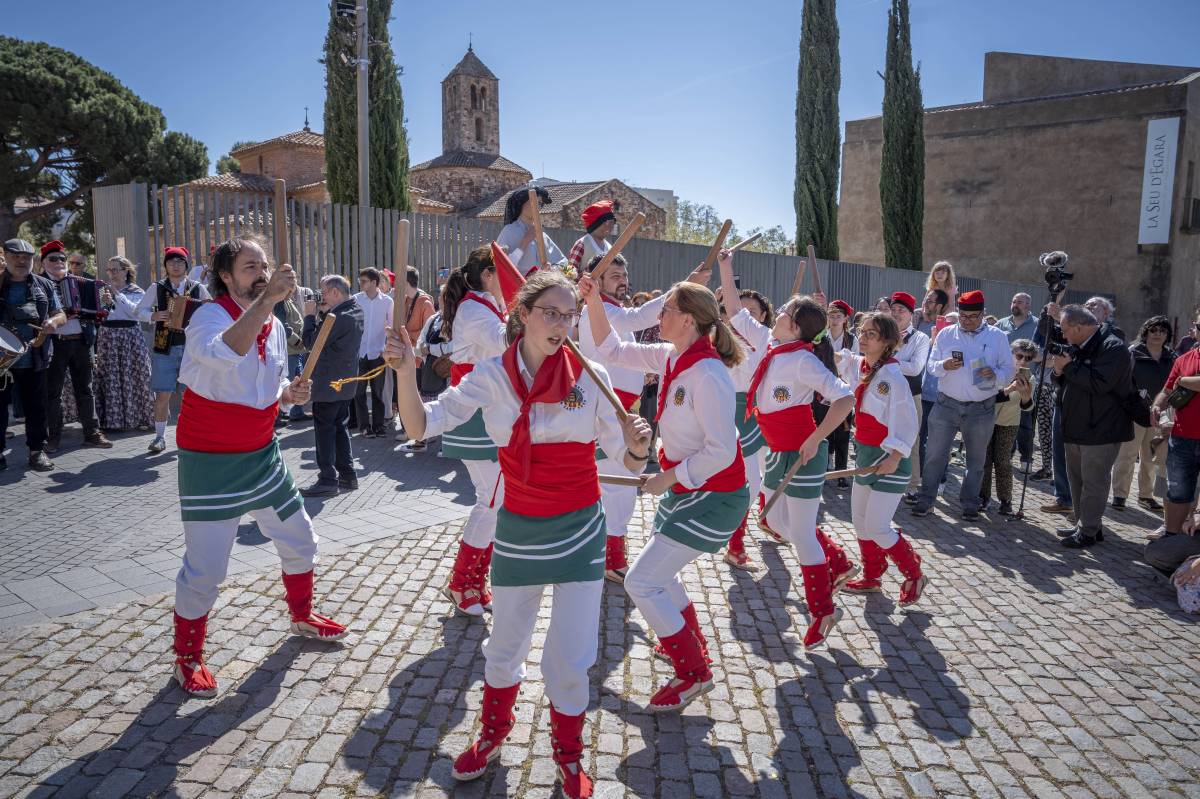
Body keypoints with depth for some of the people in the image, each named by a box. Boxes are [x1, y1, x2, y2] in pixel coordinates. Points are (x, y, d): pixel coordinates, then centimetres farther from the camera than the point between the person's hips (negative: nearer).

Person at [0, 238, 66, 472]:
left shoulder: (44, 285, 9)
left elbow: (61, 314, 13)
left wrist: (54, 321, -10)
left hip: (35, 358, 1)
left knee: (36, 406, 7)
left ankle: (37, 450, 16)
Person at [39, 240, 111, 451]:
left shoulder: (81, 283, 13)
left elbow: (92, 309, 16)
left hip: (82, 341, 3)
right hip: (54, 343, -3)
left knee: (85, 389, 9)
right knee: (52, 391, 3)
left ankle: (92, 433, 15)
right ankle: (53, 437, 9)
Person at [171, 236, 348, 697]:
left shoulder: (274, 326, 3)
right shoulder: (210, 316, -18)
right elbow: (224, 354, -43)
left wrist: (291, 392, -6)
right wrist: (267, 298, -47)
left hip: (262, 455, 7)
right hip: (211, 463, -7)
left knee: (300, 542, 17)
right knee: (205, 570, 0)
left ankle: (302, 617, 43)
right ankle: (188, 658, 25)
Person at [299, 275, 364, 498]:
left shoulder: (339, 317, -22)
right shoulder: (355, 310, 8)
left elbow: (311, 342, -18)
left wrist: (310, 315, -7)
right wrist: (323, 313, 2)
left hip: (328, 383, -9)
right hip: (345, 381, 9)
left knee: (324, 430, -2)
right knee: (340, 427, 15)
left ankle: (328, 479, 2)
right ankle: (347, 475, 20)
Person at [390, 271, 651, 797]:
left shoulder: (590, 376, -11)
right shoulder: (492, 375, -7)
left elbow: (626, 462, -7)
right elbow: (422, 426, -12)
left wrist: (637, 449, -30)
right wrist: (405, 372, -29)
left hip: (578, 529, -1)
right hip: (517, 528, 1)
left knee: (570, 659, 5)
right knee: (505, 647, 18)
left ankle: (568, 756, 35)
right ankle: (493, 733, 49)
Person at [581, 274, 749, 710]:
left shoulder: (707, 374, -27)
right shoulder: (672, 357, 0)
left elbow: (721, 451, -28)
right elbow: (613, 350, 9)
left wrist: (668, 477, -19)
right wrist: (594, 301, -1)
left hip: (713, 498, -9)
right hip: (685, 489, 9)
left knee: (642, 582, -7)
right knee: (659, 572, 24)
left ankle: (694, 672, 12)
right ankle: (689, 639, 49)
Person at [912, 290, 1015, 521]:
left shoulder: (997, 337, 1)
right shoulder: (946, 334, 3)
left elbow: (1009, 370, 2)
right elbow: (931, 365, 4)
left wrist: (995, 374, -20)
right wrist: (944, 366, -19)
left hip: (981, 408, 0)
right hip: (947, 404, 0)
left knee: (976, 459, 11)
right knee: (935, 454, 1)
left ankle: (970, 504, 24)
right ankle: (925, 501, 9)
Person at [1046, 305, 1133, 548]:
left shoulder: (1113, 347, -15)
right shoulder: (1081, 347, 15)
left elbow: (1099, 383, -26)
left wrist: (1069, 366, -17)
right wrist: (1060, 371, 1)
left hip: (1101, 430, -10)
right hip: (1076, 427, 10)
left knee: (1093, 482, -3)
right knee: (1077, 479, 16)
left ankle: (1088, 531, 4)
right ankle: (1081, 524, 27)